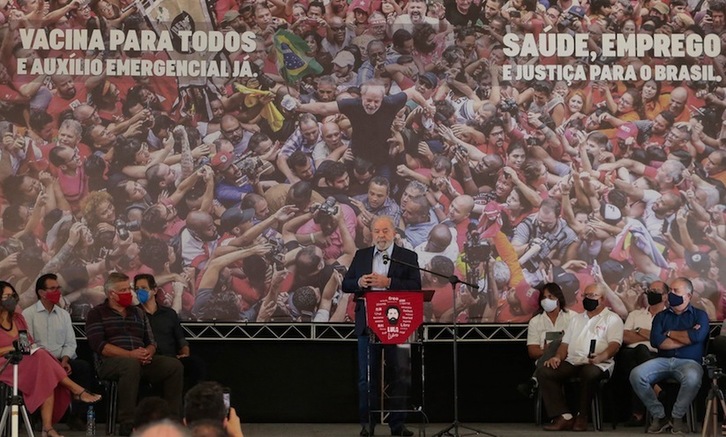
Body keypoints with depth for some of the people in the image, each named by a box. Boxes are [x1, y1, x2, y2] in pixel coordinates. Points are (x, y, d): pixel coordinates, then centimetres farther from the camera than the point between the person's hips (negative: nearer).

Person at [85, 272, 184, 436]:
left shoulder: (138, 313, 23)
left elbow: (151, 342, 19)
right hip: (111, 362, -6)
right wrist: (130, 354, -18)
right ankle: (127, 423, -38)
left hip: (141, 361, 6)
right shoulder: (97, 314, 5)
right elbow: (99, 346, -9)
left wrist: (148, 352, -8)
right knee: (131, 365, -40)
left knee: (174, 365, -17)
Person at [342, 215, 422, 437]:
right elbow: (346, 285, 11)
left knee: (397, 375, 2)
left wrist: (388, 282, -19)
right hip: (367, 324, 2)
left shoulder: (408, 257, 4)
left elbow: (415, 286, -8)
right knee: (366, 377, 4)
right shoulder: (361, 255, 13)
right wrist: (359, 282, -11)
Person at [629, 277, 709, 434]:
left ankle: (677, 417, -15)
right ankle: (658, 415, -11)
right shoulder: (661, 316, 17)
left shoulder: (699, 315, 10)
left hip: (688, 361, -3)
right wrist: (686, 338, -4)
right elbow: (656, 341, -2)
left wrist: (670, 333, 0)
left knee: (692, 378, -40)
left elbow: (697, 336, -12)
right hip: (663, 360, 3)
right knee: (636, 375, -26)